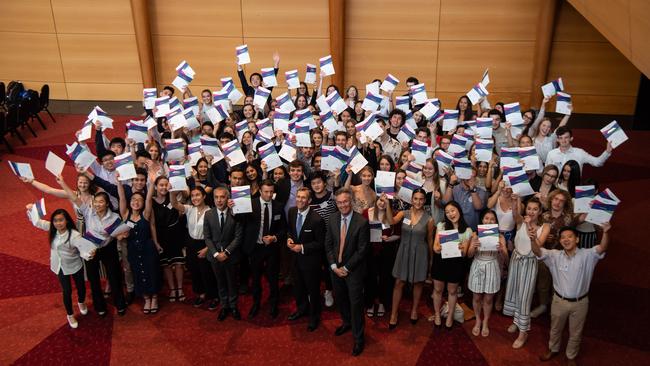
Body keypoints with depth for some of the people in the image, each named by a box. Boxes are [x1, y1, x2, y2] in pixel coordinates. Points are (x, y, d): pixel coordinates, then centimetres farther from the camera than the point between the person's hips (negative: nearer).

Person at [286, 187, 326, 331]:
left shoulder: (317, 219, -26)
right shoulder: (292, 211, -7)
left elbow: (320, 243, -18)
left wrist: (303, 248, -24)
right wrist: (289, 238, -9)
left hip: (310, 259, -6)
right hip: (296, 256, 6)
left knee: (313, 289, 12)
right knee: (298, 286, 24)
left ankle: (314, 316, 35)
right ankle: (302, 308, 50)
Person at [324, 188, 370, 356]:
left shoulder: (362, 222, -18)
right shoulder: (332, 219, -2)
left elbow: (362, 250, -15)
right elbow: (328, 244, 2)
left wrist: (346, 268, -13)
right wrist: (334, 266, -7)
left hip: (353, 269, -5)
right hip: (336, 268, 5)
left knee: (356, 303, 4)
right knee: (341, 299, 21)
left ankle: (358, 338, 19)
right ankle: (347, 322, 47)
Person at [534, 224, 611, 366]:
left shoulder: (587, 255, -14)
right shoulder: (555, 256, -11)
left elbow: (602, 248, -29)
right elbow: (537, 251, -23)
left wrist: (605, 232, -49)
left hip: (580, 302, -1)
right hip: (559, 301, 1)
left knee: (575, 333, 20)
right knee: (555, 329, 23)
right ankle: (553, 350, 49)